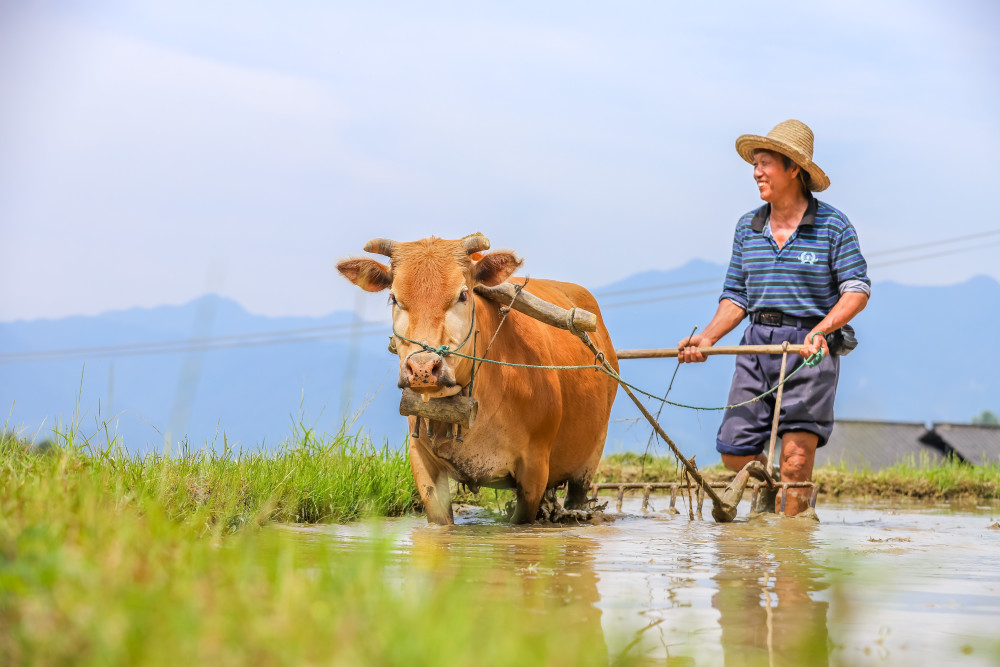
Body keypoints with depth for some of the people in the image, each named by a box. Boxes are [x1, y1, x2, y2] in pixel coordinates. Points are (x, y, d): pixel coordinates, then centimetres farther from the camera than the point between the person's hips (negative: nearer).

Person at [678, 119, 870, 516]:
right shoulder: (748, 228, 11)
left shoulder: (833, 226, -3)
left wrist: (821, 330, -22)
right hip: (758, 347, 5)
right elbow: (737, 296, 14)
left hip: (811, 349, -4)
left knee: (796, 457, -8)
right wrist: (708, 338, -2)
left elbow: (857, 290, -7)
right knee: (734, 450, -1)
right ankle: (770, 485, 29)